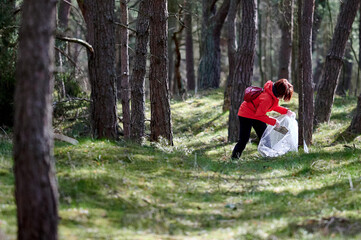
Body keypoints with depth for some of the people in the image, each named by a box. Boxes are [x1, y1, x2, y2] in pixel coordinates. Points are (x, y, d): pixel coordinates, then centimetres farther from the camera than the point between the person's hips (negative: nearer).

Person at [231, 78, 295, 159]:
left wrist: (286, 111, -1)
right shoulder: (266, 98, -35)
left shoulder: (273, 93, -8)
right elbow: (260, 115, -28)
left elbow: (273, 106, 11)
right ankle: (234, 157, 1)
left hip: (256, 115, 9)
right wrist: (274, 121, -23)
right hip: (246, 114, -9)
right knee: (244, 139, -9)